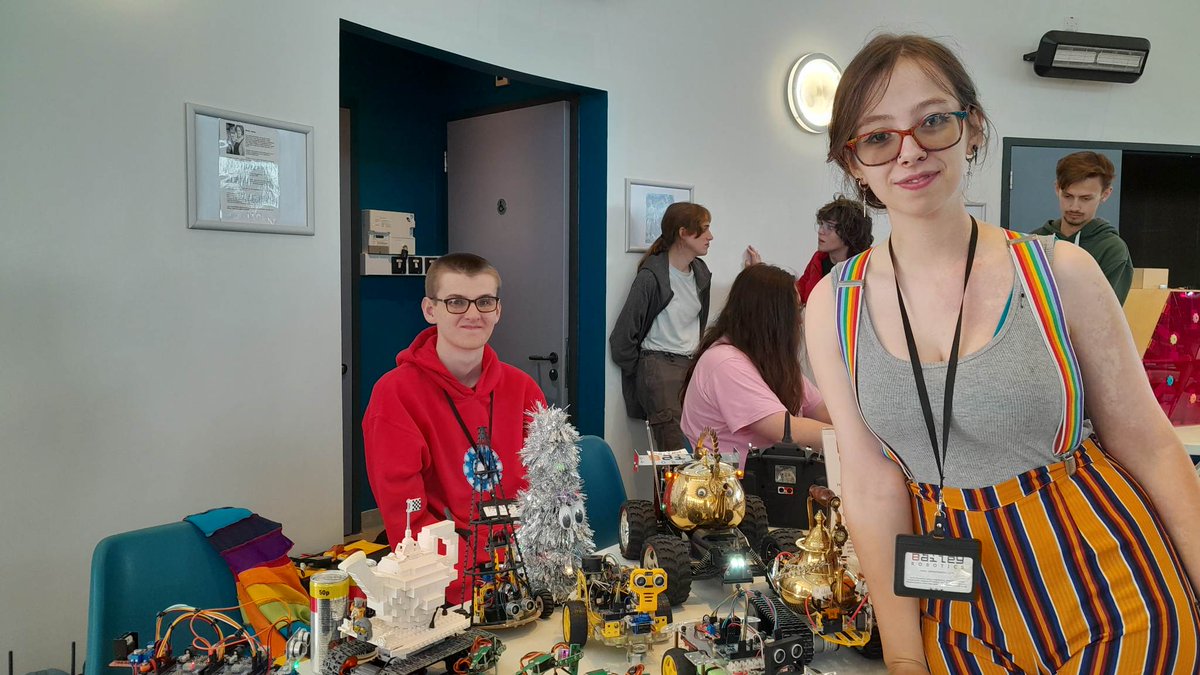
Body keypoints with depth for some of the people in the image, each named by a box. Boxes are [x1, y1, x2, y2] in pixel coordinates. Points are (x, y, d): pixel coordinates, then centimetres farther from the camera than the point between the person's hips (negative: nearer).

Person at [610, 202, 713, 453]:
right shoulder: (651, 276, -11)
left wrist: (698, 361, 18)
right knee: (676, 454, -12)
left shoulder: (700, 272, 11)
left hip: (692, 365, 7)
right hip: (660, 366, -7)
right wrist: (640, 372, 1)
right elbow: (623, 335, -8)